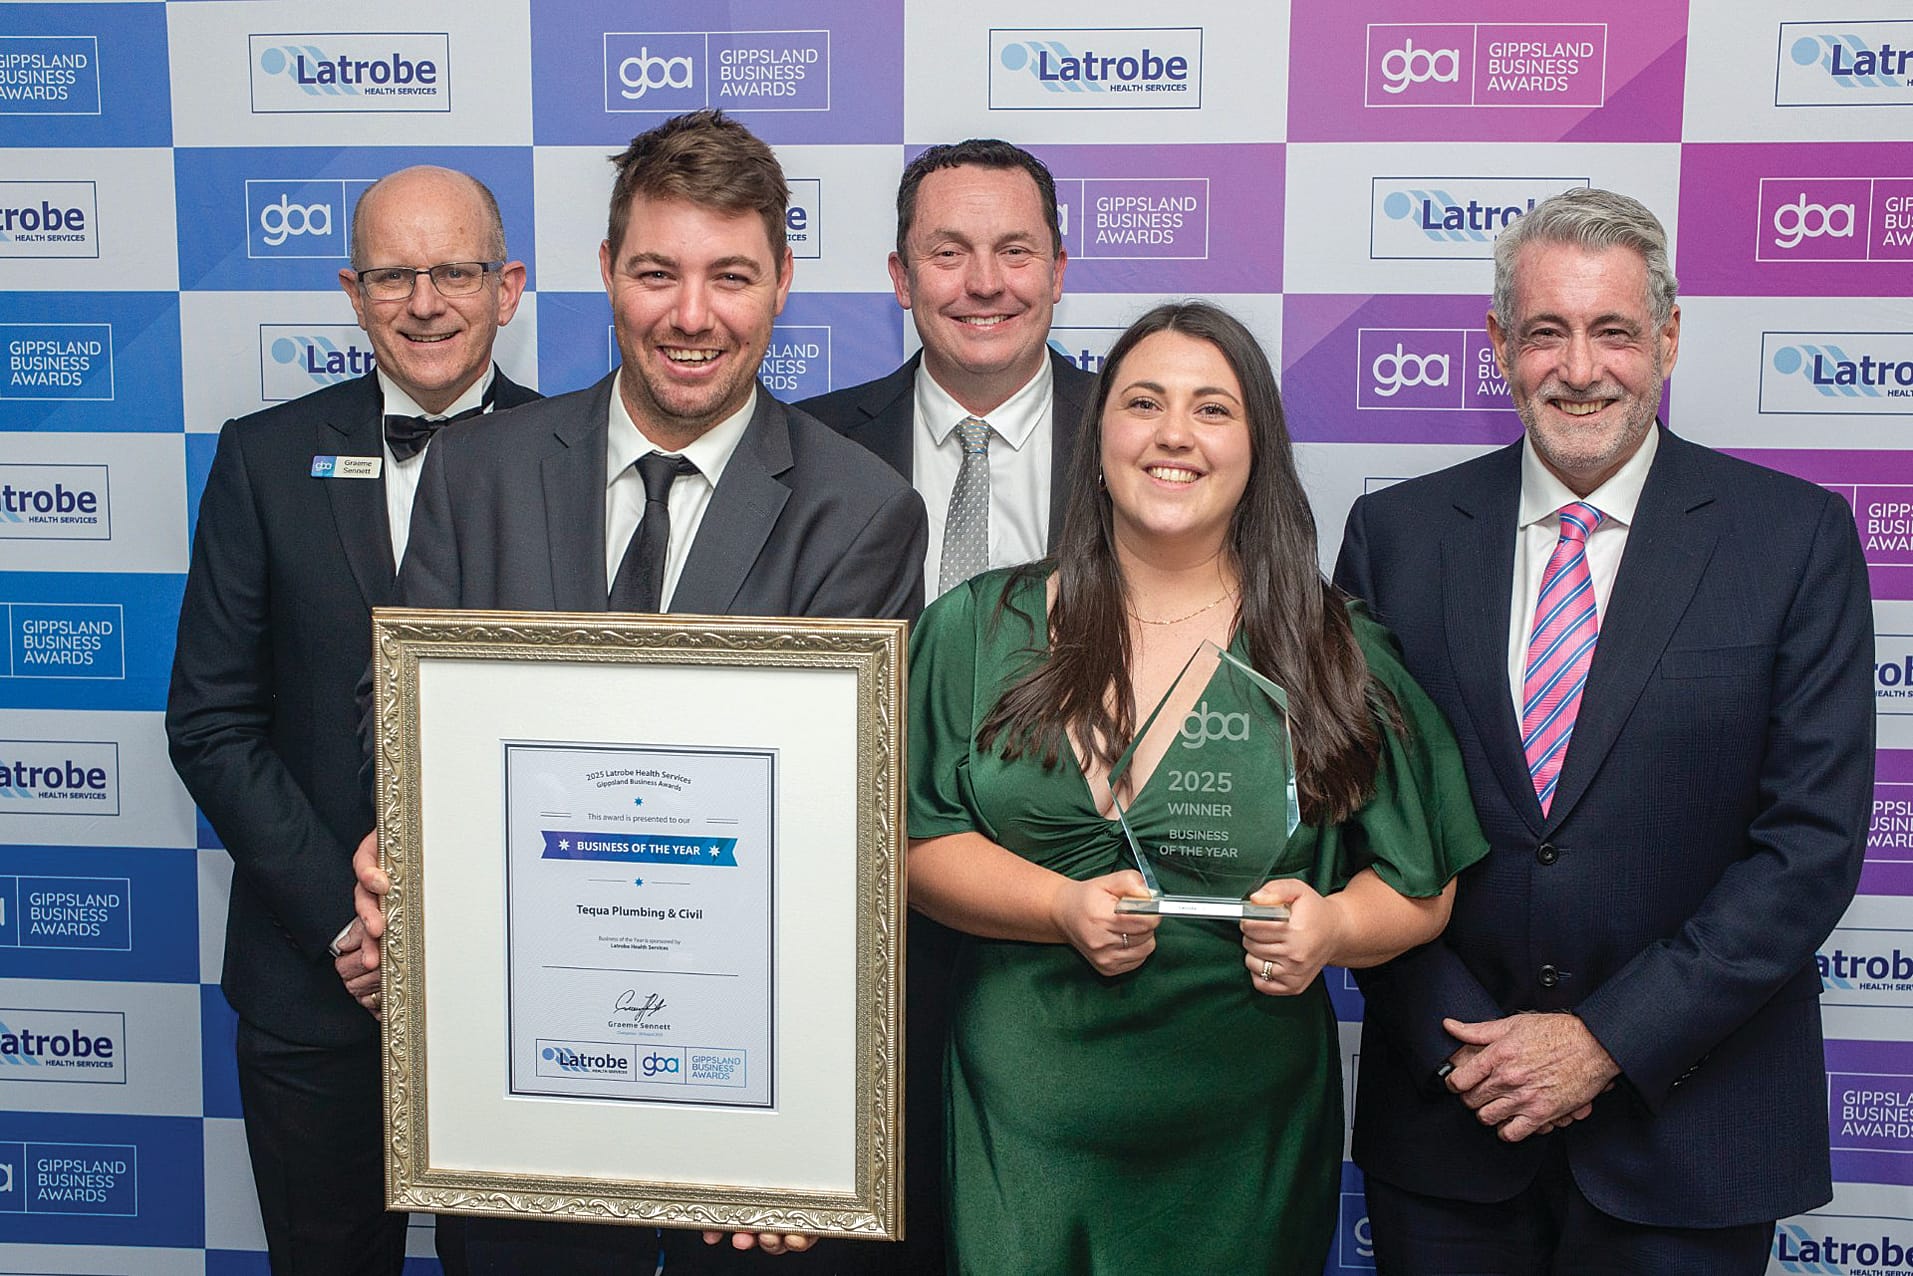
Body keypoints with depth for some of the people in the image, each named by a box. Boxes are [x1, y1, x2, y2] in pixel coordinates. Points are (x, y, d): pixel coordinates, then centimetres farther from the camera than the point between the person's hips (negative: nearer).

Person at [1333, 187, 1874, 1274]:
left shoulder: (1797, 536, -5)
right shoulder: (1396, 533, 0)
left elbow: (1813, 838, -9)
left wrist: (1607, 1041, -13)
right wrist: (1456, 1039, -9)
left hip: (1688, 1127, -1)